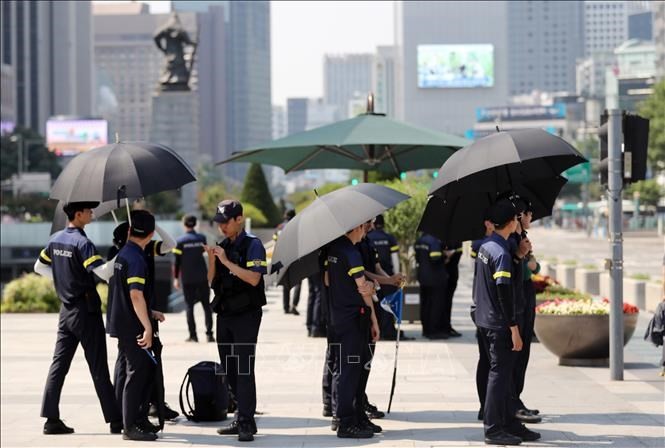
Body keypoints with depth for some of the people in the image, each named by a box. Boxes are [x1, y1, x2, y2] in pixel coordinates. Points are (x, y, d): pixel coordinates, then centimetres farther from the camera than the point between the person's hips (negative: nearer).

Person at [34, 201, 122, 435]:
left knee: (59, 363, 7)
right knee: (98, 368, -3)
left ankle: (51, 418, 5)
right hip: (86, 310, -7)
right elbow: (103, 271, -29)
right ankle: (115, 420, 2)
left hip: (66, 309, 7)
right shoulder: (82, 243, -17)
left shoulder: (55, 239, 7)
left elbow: (39, 267, 19)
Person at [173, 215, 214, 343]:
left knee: (189, 306, 5)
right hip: (202, 277, 2)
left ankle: (193, 335, 1)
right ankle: (209, 334, 1)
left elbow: (177, 261, -6)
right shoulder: (202, 238, -2)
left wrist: (175, 278, -1)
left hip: (187, 278, -1)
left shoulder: (180, 241, -7)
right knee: (206, 305, 8)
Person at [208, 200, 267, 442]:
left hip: (246, 315, -7)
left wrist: (226, 261, -20)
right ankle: (242, 418, 18)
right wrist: (212, 260, -4)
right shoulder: (223, 246, 12)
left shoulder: (252, 245, -8)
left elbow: (254, 278, -20)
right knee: (229, 369, 10)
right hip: (224, 314, 7)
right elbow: (212, 281, 12)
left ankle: (246, 423, -8)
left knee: (244, 369, -10)